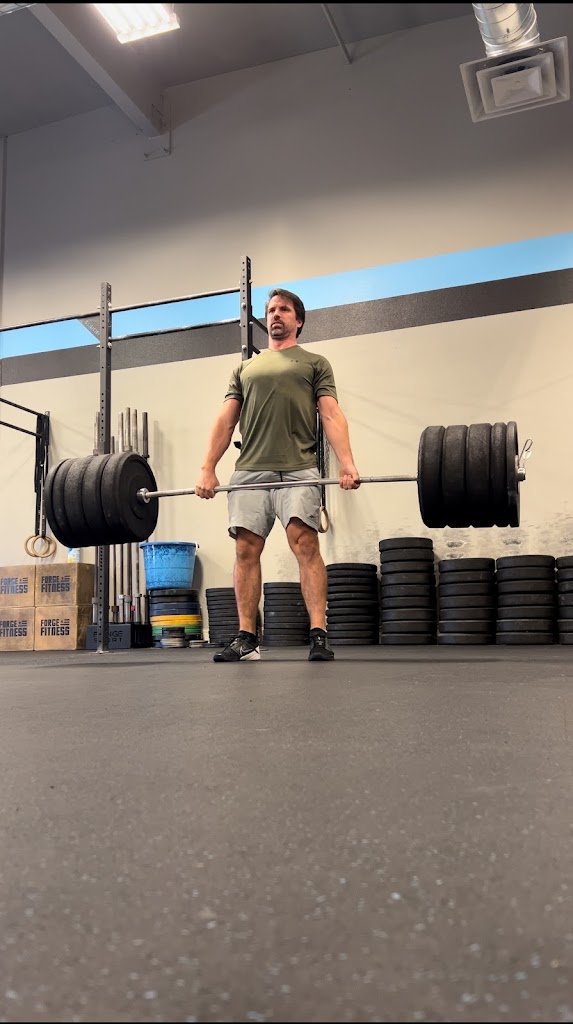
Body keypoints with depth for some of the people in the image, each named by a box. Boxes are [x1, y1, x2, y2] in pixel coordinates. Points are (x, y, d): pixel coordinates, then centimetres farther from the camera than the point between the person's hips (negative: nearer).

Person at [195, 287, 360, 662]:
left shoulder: (314, 363, 17)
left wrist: (347, 464, -12)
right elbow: (225, 421, 18)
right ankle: (246, 639, 2)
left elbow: (332, 415, 3)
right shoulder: (245, 368, 26)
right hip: (250, 471, 4)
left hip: (298, 470, -3)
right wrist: (208, 469, 5)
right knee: (246, 550, -3)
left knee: (306, 544, -14)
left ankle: (319, 636, -13)